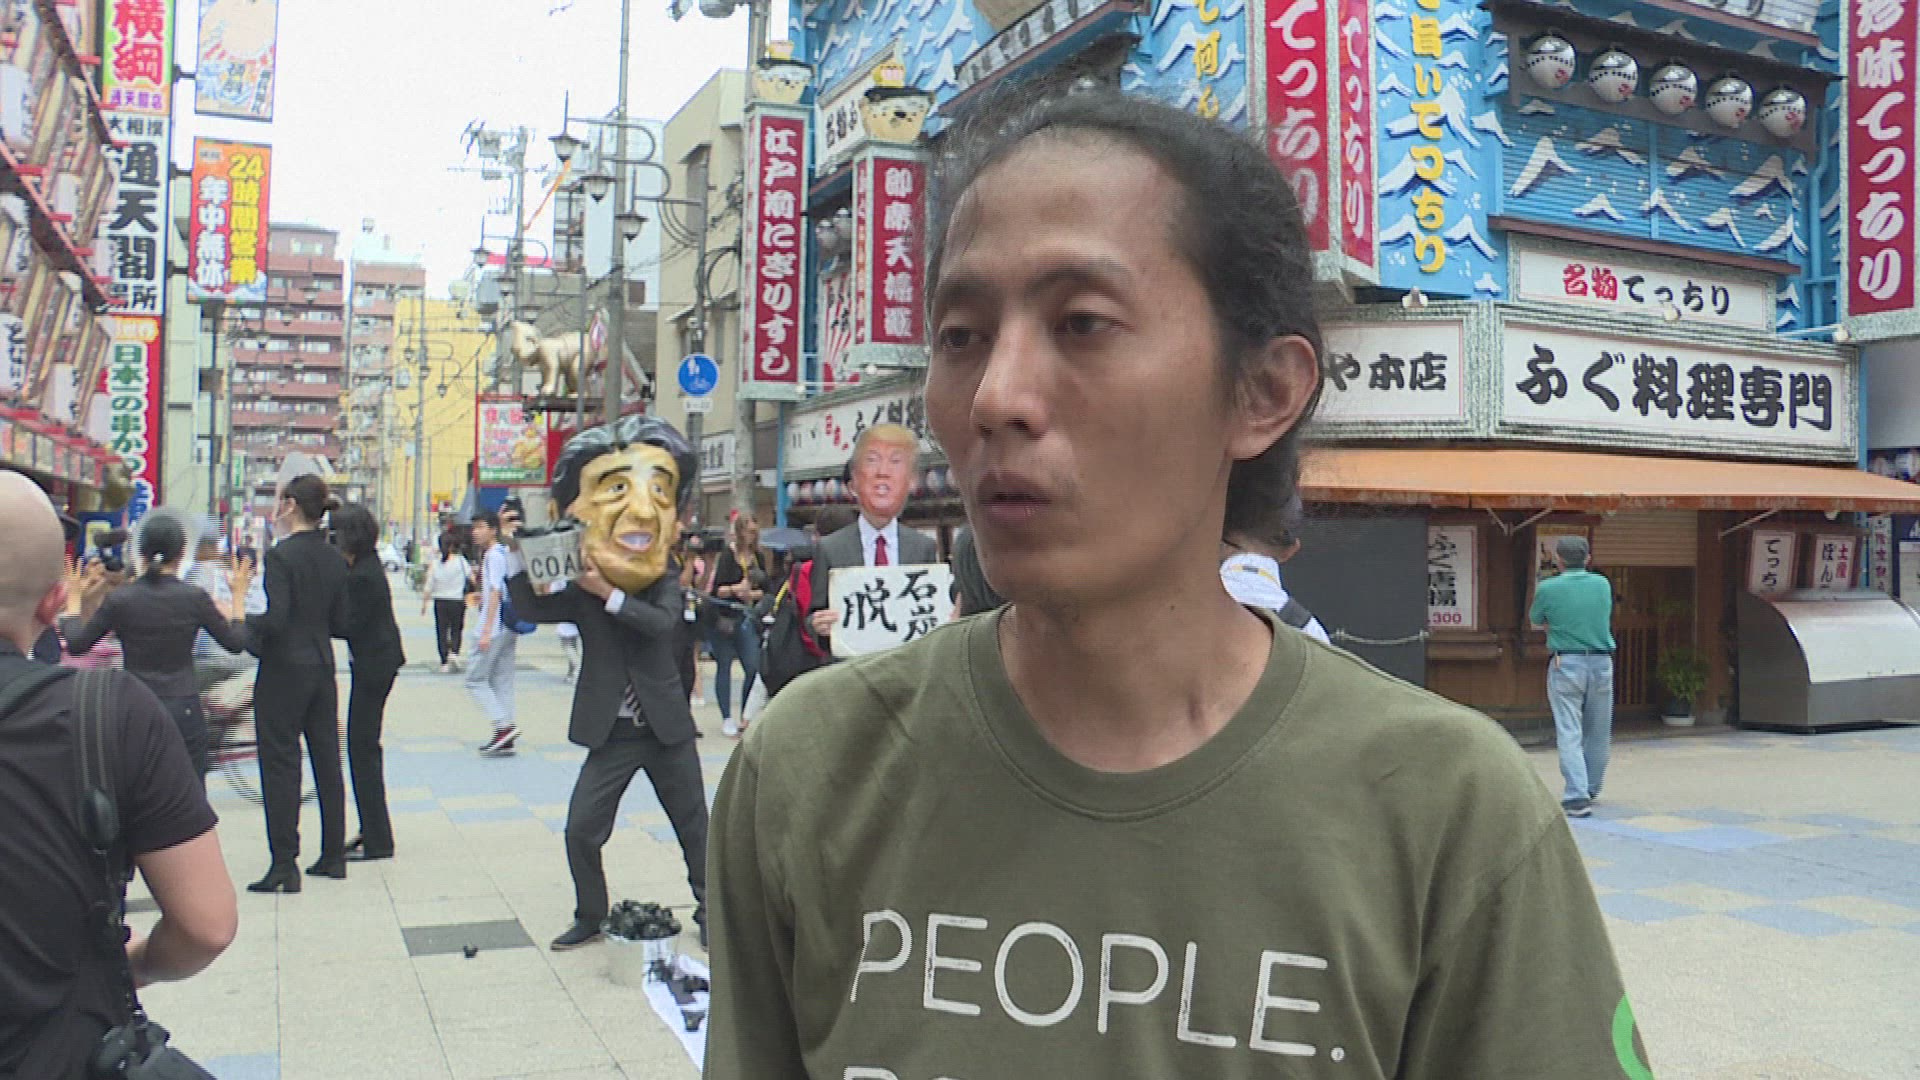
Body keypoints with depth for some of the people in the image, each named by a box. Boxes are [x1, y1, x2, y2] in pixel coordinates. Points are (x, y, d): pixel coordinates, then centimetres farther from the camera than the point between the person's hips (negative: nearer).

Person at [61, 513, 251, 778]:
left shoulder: (119, 599, -7)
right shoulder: (195, 598, -8)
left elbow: (76, 645, 5)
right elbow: (236, 642, 2)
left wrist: (73, 602, 18)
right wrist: (238, 597, 14)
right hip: (184, 711, -1)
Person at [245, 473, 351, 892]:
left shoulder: (281, 555, -14)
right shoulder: (335, 559, 6)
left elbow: (275, 619, -21)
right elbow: (341, 623, 8)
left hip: (284, 672, -7)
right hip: (322, 669, 7)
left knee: (280, 765, 0)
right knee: (327, 760, 12)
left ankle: (285, 865, 2)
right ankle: (333, 854, 20)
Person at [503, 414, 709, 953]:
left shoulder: (666, 580, -5)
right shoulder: (581, 591, -3)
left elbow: (664, 621, -24)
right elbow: (533, 608, -15)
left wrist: (611, 594, -27)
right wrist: (518, 558, -26)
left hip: (667, 730, 0)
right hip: (611, 734, 0)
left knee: (693, 826, 11)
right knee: (581, 831, 0)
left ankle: (707, 909, 29)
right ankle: (590, 917, 21)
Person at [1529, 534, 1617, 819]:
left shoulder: (1548, 588, -7)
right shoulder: (1603, 584, 4)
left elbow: (1536, 620, 9)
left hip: (1565, 664, -3)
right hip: (1601, 663, 3)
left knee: (1569, 733, -4)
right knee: (1597, 733, 16)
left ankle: (1577, 797, -13)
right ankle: (1591, 790, 29)